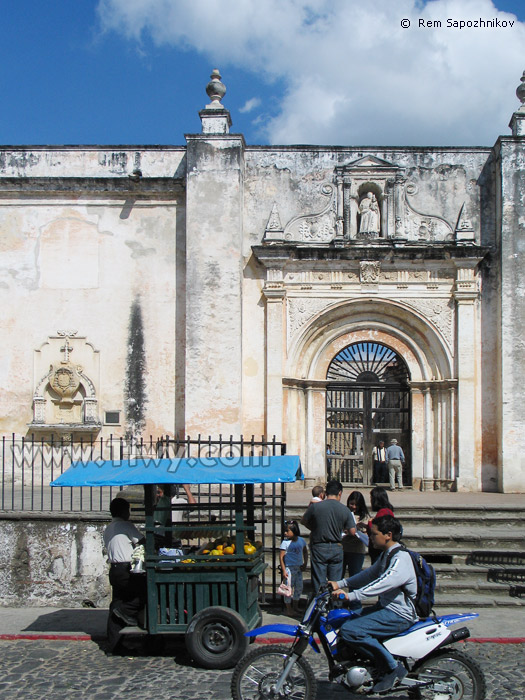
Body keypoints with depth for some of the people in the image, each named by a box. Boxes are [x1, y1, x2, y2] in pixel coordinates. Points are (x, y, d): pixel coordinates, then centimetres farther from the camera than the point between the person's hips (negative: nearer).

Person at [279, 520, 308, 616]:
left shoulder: (301, 540, 2)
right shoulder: (285, 542, -10)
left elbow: (305, 552, 17)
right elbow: (281, 557, -11)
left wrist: (305, 564, 9)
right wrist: (284, 570, -15)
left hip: (299, 568, 5)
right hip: (289, 567, -5)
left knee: (299, 587, 12)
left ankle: (295, 607, 29)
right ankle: (288, 609, 9)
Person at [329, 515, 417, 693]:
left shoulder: (400, 558, -20)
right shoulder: (387, 554, 12)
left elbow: (383, 583, -34)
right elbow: (369, 574, 17)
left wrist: (351, 596, -40)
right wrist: (341, 583, 6)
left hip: (399, 616, -10)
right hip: (386, 606, 10)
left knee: (349, 630, -23)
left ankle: (393, 668, -14)